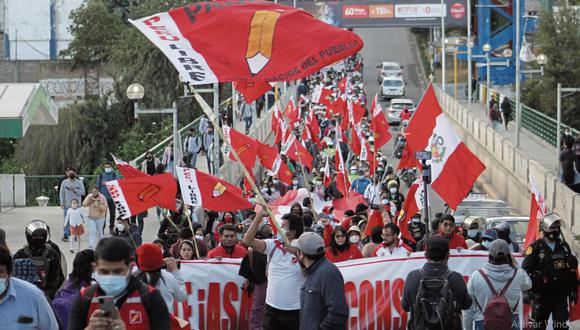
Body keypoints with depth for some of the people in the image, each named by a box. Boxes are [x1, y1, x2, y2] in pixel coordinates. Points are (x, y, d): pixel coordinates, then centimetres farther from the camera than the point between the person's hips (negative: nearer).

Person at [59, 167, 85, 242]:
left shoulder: (79, 183, 2)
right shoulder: (64, 182, 4)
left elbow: (83, 192, -5)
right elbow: (61, 193, 4)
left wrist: (75, 190, -18)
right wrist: (62, 203, -3)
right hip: (67, 205, 0)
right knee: (66, 220, -3)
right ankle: (65, 235, -1)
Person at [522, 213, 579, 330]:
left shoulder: (564, 247, 10)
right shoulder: (536, 248, -6)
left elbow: (572, 271, 14)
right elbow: (526, 270, -8)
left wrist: (574, 291, 11)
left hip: (561, 295, 4)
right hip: (542, 296, -3)